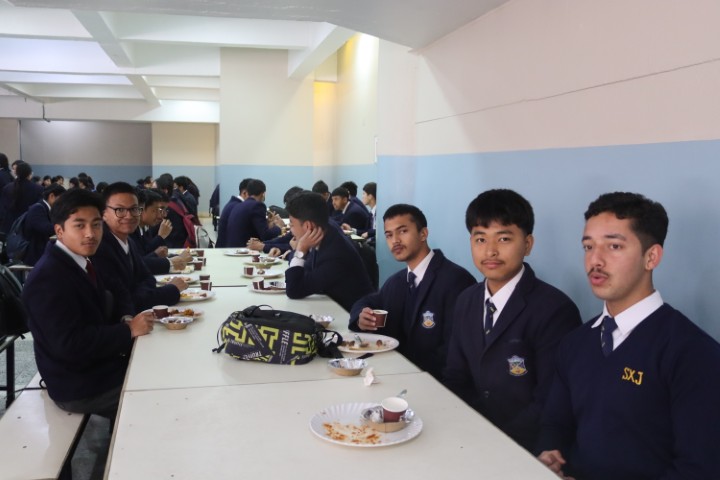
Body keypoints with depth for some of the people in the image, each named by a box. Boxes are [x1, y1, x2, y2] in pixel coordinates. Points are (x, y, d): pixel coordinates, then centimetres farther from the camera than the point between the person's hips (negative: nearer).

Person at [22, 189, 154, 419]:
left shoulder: (80, 261, 5)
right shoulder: (48, 278, -23)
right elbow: (70, 345, -27)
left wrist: (124, 322, -8)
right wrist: (128, 330, -20)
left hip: (100, 365, 8)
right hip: (80, 386, -8)